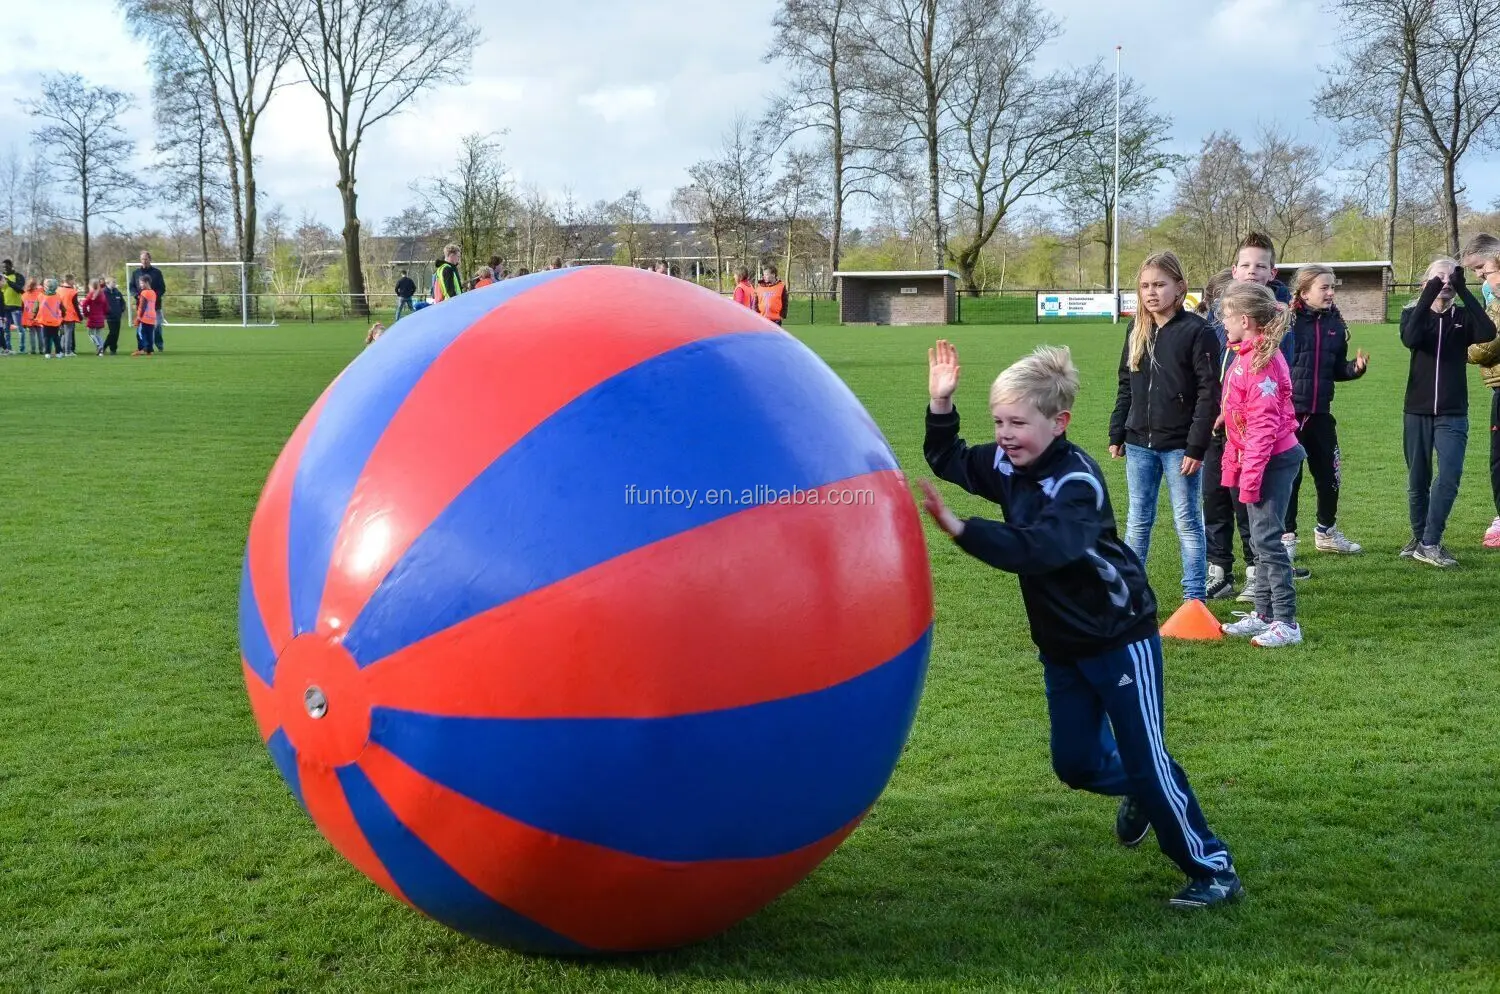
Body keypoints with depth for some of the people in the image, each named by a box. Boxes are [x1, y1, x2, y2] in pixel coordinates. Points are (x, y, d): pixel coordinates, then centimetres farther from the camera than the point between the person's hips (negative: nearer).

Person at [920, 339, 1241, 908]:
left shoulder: (1077, 482, -27)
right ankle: (1138, 794, 43)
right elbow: (949, 461, 12)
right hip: (1061, 645, 8)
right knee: (1075, 763, 12)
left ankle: (1212, 870, 8)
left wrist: (958, 529, -47)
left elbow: (1034, 549, -40)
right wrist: (940, 404, -5)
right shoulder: (1008, 464, -3)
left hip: (1119, 637, -8)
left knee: (1146, 760, -5)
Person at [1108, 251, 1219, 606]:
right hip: (1139, 444, 5)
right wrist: (1116, 435, 10)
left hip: (1179, 446, -5)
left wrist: (1196, 447, -16)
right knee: (1137, 520, 12)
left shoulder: (1197, 331, -10)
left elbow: (1209, 393, -12)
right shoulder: (1136, 330, 8)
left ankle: (1195, 598, 12)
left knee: (1187, 522, 4)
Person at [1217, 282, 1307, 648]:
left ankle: (1287, 622, -5)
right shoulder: (1246, 356, 11)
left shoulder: (1262, 361, -20)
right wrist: (1232, 465, 18)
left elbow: (1264, 425, -23)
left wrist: (1250, 476, -22)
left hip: (1273, 460, -10)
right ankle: (1264, 614, 23)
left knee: (1267, 538, -9)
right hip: (1254, 459, 10)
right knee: (1261, 539, 15)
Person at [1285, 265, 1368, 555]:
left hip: (1320, 412, 5)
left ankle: (1326, 532, 31)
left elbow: (1337, 370, 15)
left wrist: (1356, 367, -4)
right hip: (1288, 411, -5)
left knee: (1329, 474, 12)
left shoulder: (1335, 323, 6)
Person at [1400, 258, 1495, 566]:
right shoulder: (1413, 313, 2)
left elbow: (1488, 333, -19)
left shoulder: (1463, 317, 3)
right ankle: (1420, 538, 24)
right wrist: (1428, 296, -26)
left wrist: (1464, 291, -21)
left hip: (1453, 414, 0)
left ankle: (1430, 544, -11)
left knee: (1449, 477, -14)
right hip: (1417, 412, 0)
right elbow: (1410, 339, -21)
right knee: (1418, 480, 9)